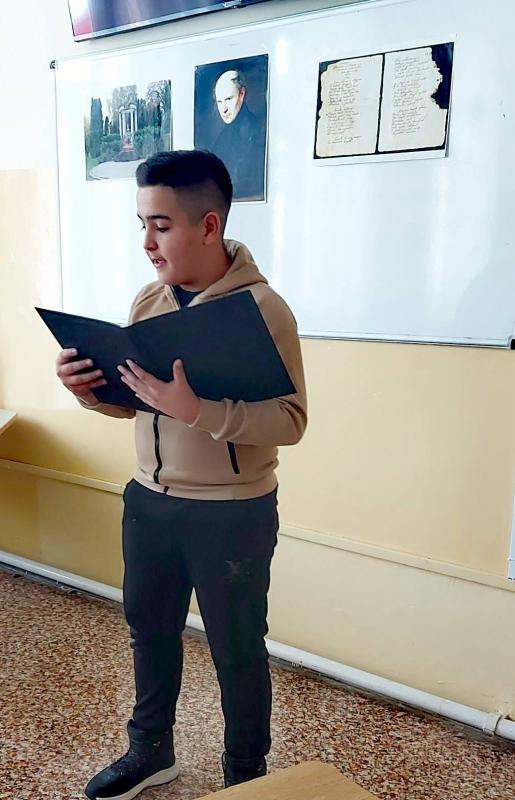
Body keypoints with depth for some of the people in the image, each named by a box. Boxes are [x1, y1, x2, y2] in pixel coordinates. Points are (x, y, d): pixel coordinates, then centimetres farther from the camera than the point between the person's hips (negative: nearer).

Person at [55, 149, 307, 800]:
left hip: (233, 513, -6)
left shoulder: (261, 308, -18)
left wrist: (197, 410, -34)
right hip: (149, 500, 7)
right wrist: (92, 390, -10)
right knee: (149, 628, 21)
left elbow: (290, 420, -22)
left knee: (236, 649, 11)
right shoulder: (148, 300, 2)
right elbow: (136, 401, 11)